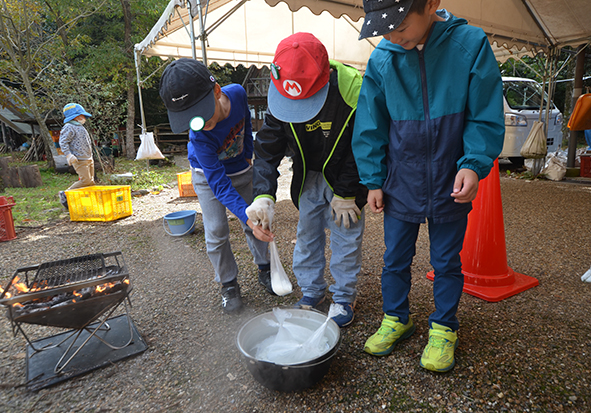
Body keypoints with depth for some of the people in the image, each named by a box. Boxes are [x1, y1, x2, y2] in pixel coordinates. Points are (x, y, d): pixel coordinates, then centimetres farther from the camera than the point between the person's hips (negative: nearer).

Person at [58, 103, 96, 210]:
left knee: (91, 181, 7)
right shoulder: (69, 128, -8)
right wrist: (68, 155, -25)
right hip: (80, 160, -10)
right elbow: (63, 142, -14)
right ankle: (65, 195, -2)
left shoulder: (80, 127, 21)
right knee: (85, 180, -14)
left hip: (88, 159, 10)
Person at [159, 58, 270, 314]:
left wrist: (248, 157, 3)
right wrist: (246, 215, -44)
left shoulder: (237, 93, -26)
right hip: (209, 175, -3)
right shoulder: (200, 137, -38)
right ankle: (228, 285, 16)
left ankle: (264, 269, 29)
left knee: (256, 222, 8)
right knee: (216, 235, -4)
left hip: (241, 170, 4)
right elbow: (219, 185, -35)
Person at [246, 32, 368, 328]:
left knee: (346, 237, 5)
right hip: (308, 178, 4)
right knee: (307, 235, 12)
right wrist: (263, 195, -31)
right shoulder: (279, 95, -18)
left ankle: (344, 297, 26)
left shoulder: (353, 91, -28)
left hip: (346, 178, -3)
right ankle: (311, 291, 32)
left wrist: (346, 193, -15)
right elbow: (267, 149, -16)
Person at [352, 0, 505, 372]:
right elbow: (371, 127, 3)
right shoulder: (382, 59, -5)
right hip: (400, 184, 2)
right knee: (395, 259, 12)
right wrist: (373, 180, 2)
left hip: (449, 185, -1)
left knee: (446, 261, 12)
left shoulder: (470, 44, -10)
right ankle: (397, 318, 35)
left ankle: (444, 328, 33)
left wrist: (474, 164, -19)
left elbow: (486, 117, -5)